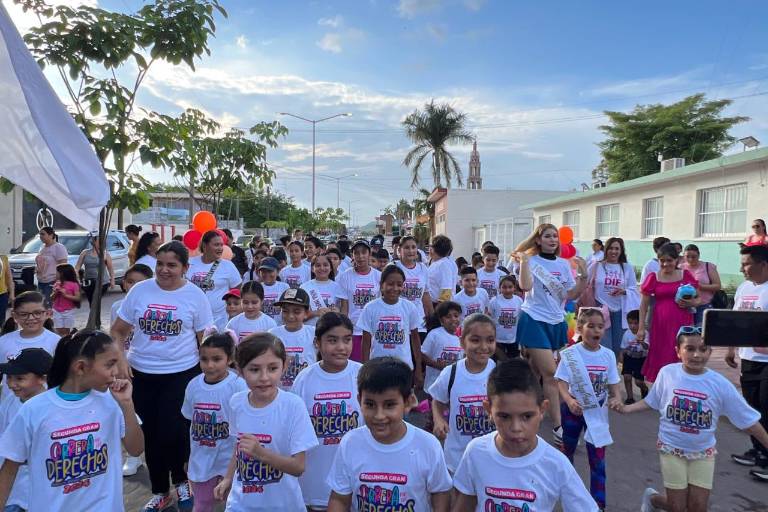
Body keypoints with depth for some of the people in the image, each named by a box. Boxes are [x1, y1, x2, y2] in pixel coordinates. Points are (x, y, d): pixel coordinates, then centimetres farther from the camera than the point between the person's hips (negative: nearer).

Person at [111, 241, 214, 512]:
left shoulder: (195, 295, -4)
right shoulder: (139, 290, 0)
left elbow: (206, 339, 1)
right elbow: (118, 331, 7)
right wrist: (120, 359, -8)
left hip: (181, 374, -3)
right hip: (141, 374, 3)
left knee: (174, 432, -6)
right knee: (150, 434, 12)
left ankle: (181, 481, 26)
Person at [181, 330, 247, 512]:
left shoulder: (238, 386, -21)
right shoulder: (193, 385, -5)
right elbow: (193, 422, 7)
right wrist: (190, 457, 13)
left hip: (230, 459, -4)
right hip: (201, 460, 4)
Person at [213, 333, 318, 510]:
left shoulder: (293, 406, -22)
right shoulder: (236, 402, -9)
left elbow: (299, 467, -20)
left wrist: (261, 452, -30)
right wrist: (228, 479, 9)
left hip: (282, 503, -3)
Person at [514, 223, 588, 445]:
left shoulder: (564, 264, 10)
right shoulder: (532, 261, -4)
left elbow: (571, 295, 5)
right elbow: (525, 286, -21)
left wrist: (583, 276, -6)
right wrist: (524, 261, -20)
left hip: (556, 322, 5)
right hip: (534, 320, -5)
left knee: (535, 371, 13)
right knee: (550, 372, -11)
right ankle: (557, 427, -7)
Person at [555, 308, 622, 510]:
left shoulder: (608, 355, -6)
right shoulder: (570, 354, -14)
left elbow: (613, 384, -1)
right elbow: (562, 383, -16)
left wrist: (616, 399, -22)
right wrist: (569, 401, -35)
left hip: (597, 411, 1)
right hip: (573, 409, -1)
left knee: (598, 459, 0)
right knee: (568, 449, 19)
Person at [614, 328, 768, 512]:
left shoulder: (719, 384, -14)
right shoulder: (667, 373, -13)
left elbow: (748, 419, -5)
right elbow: (651, 401, 2)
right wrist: (626, 408, -8)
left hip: (703, 452, 2)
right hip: (671, 448, -1)